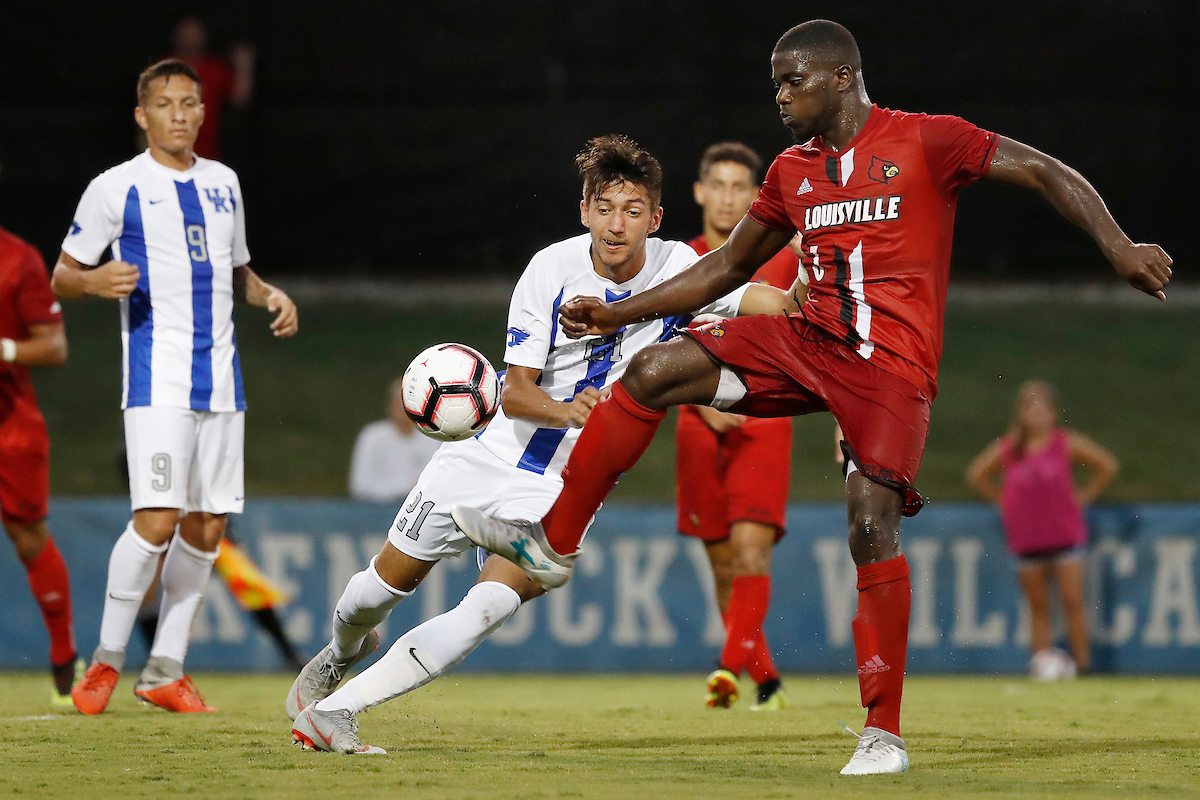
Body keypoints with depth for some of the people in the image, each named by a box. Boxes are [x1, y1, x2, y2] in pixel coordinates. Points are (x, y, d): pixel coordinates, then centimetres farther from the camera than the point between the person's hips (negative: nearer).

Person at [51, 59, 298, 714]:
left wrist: (270, 296, 7)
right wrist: (94, 281, -20)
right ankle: (106, 660, -2)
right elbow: (61, 278, 2)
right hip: (157, 380, -6)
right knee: (157, 518, -17)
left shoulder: (223, 183, 15)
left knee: (207, 525, 4)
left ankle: (165, 670, 13)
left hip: (220, 380, 6)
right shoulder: (117, 188, -1)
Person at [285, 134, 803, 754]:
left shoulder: (676, 269, -10)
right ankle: (342, 653, 48)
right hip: (490, 455, 0)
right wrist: (567, 411, -35)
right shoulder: (552, 270, -14)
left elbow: (775, 304, -16)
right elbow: (516, 394, -14)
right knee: (388, 582, 11)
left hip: (565, 488, 0)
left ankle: (333, 711, -16)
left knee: (491, 607, -22)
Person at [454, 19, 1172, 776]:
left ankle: (884, 734, -6)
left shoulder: (926, 141, -4)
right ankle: (554, 544, 2)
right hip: (810, 342, 6)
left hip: (893, 366, -5)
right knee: (653, 370, -10)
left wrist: (1118, 247, -18)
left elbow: (1048, 173, -5)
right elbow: (729, 266, 23)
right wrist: (617, 313, 19)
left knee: (873, 529, -16)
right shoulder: (792, 171, 14)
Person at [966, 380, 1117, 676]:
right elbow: (976, 475, 14)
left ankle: (1082, 663, 1)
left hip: (1066, 535, -1)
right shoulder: (1007, 448, 0)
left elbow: (1107, 465, 6)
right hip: (1026, 538, 1)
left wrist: (1083, 496, 3)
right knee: (1038, 606, 5)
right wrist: (1004, 500, 7)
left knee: (1073, 601, -6)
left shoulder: (1067, 444, -3)